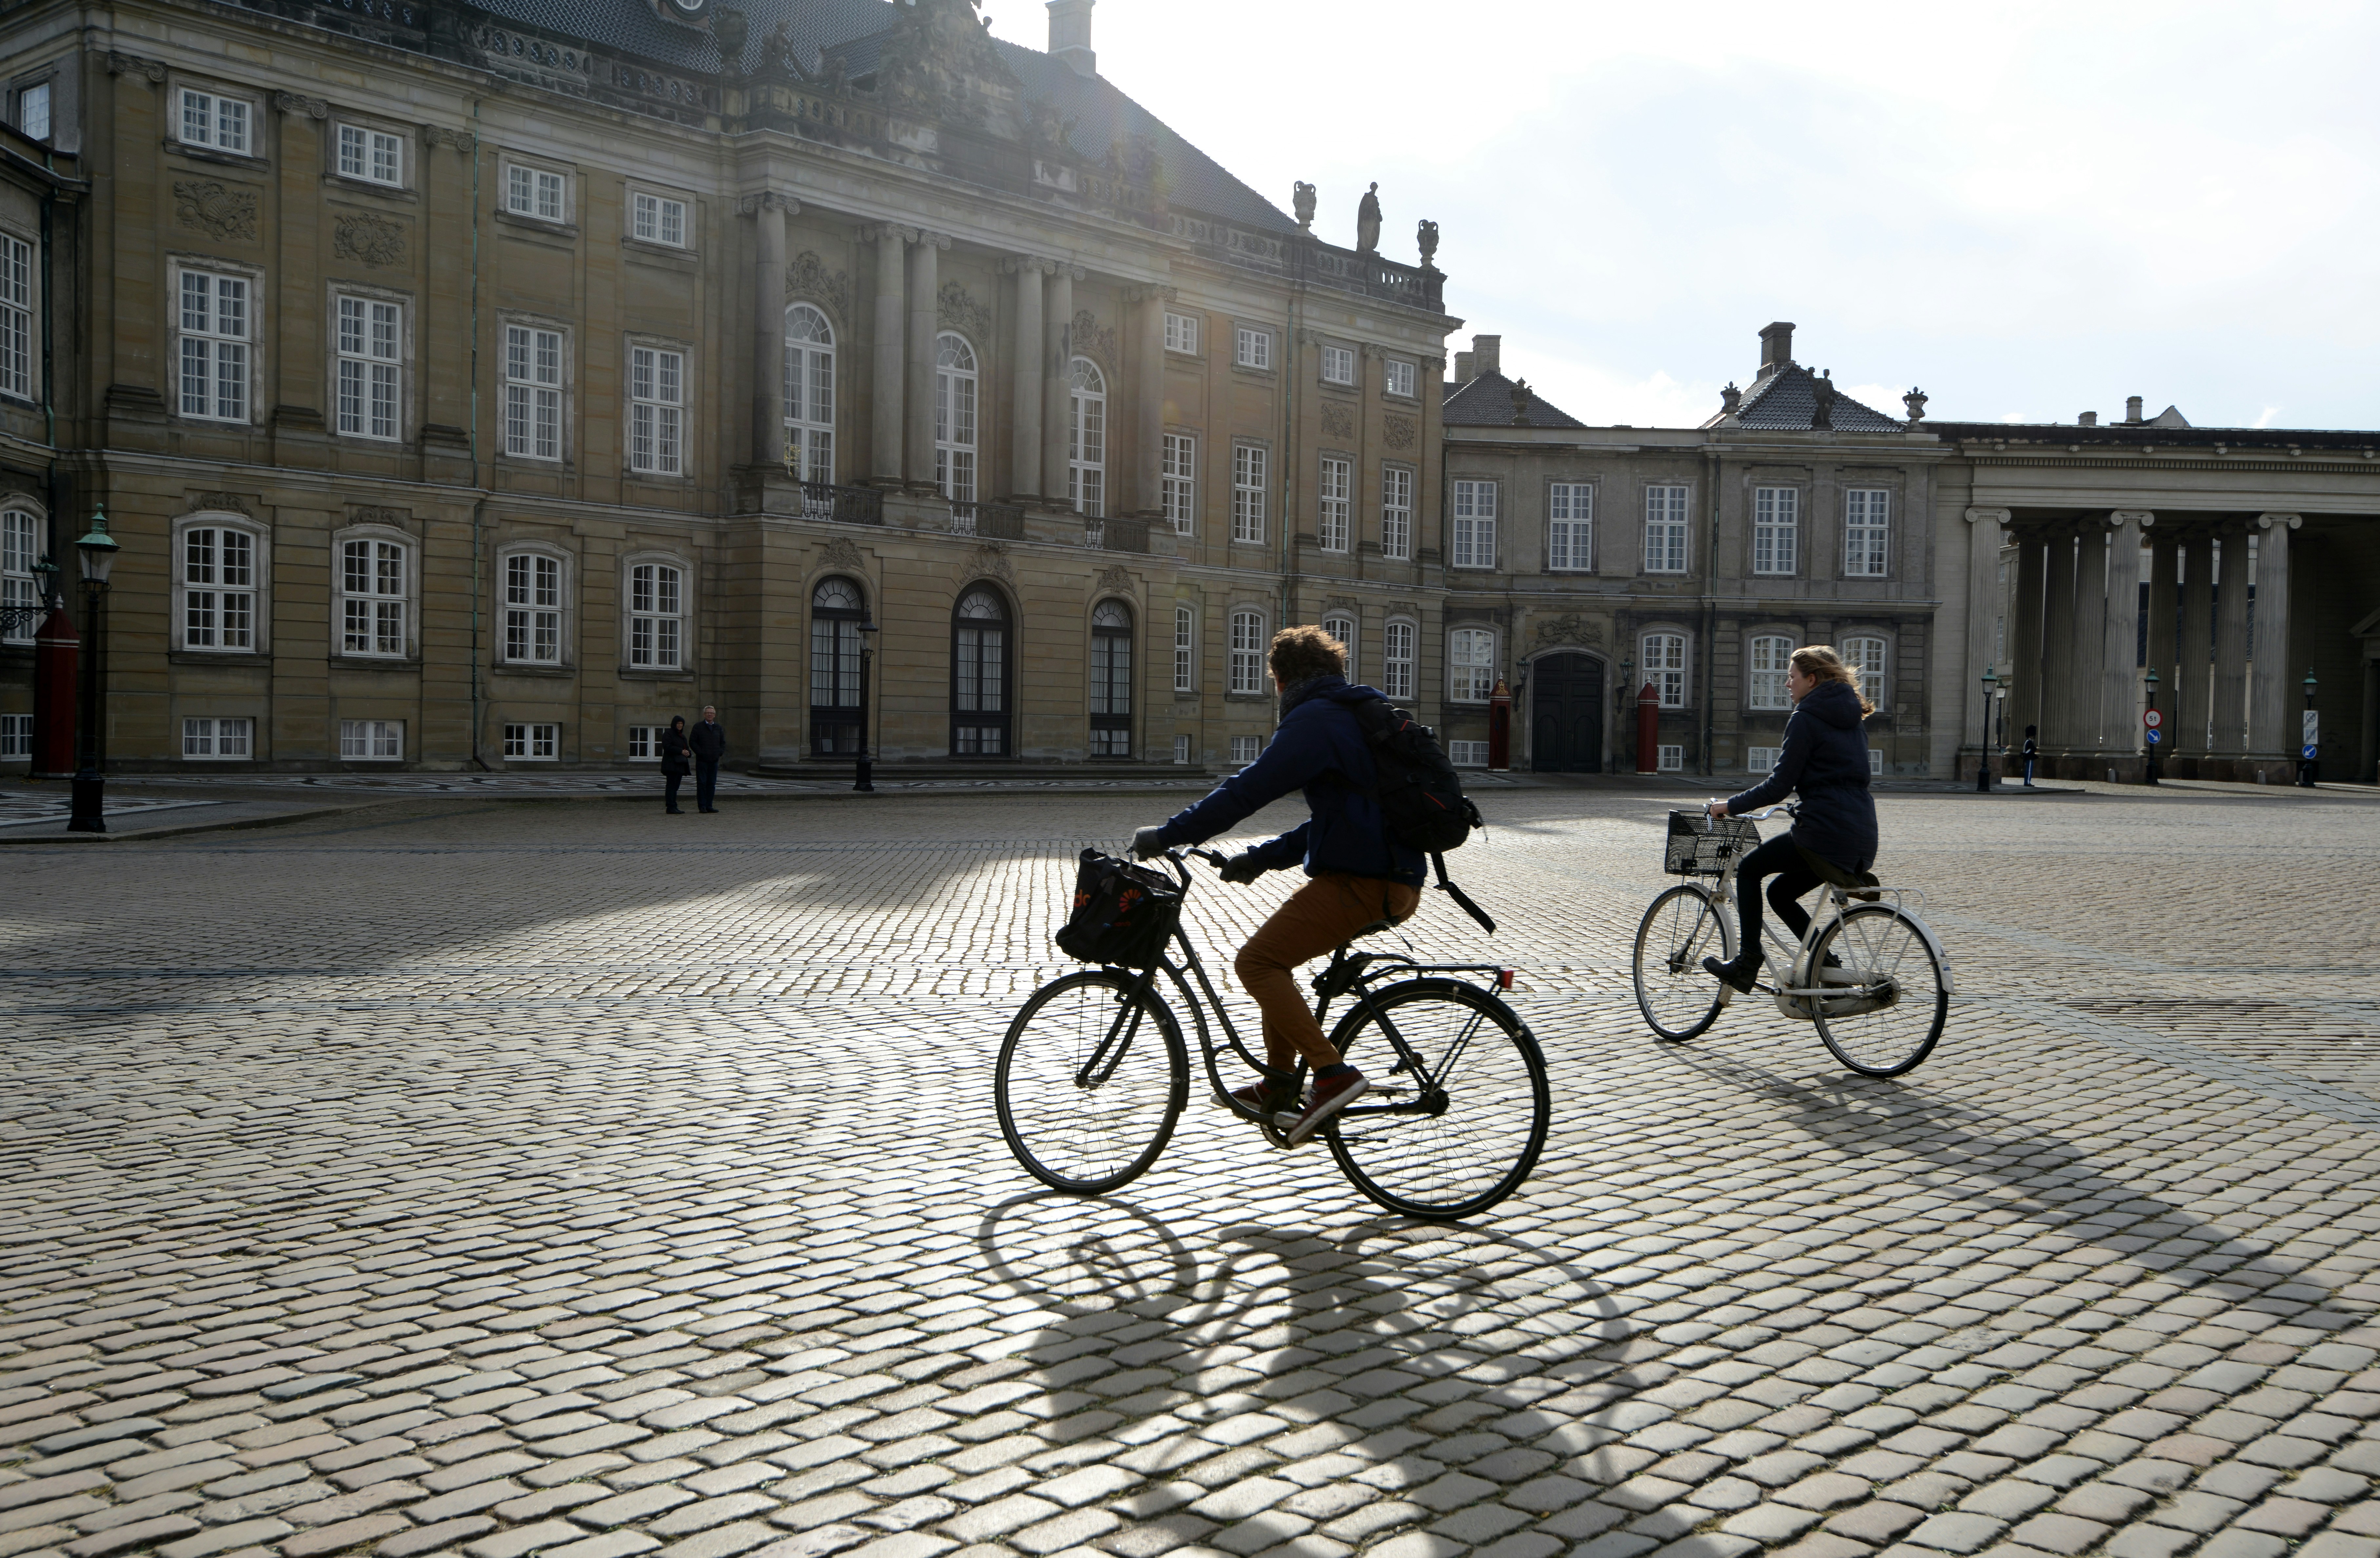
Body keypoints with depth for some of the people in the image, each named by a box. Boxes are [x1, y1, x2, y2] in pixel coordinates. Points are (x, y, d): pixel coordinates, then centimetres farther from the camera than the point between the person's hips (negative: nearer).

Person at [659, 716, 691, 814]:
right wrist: (681, 751, -19)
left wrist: (688, 752, -3)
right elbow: (668, 747, -16)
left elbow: (687, 748, 21)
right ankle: (671, 807, -12)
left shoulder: (682, 736, 22)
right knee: (671, 785, -9)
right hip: (671, 764, -8)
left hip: (680, 765, 8)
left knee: (676, 786, 7)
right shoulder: (668, 734, -4)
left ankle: (673, 807, 8)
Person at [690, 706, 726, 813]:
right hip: (702, 760, -4)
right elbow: (692, 742, -3)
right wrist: (700, 752, -12)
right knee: (702, 784, -4)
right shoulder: (698, 727, 1)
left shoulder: (719, 728, 14)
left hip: (714, 760, 4)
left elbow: (723, 742, 21)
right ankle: (702, 807, -1)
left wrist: (720, 752, 3)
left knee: (712, 784, 6)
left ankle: (709, 806, 11)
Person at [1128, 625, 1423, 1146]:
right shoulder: (1356, 716, 23)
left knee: (1256, 962, -10)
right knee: (1273, 953, 21)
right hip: (1398, 879, 10)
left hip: (1362, 882, -10)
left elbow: (1248, 790, -16)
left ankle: (1334, 1074, -17)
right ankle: (1279, 1084, 23)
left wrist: (1167, 835, -10)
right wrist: (1261, 859, 23)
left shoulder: (1315, 719, -10)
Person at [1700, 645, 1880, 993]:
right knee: (1780, 893, 22)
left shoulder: (1806, 719, -8)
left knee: (1749, 870, 12)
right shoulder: (1850, 717, 18)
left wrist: (1730, 806, -1)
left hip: (1824, 833, -8)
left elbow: (1779, 784, -11)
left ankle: (1747, 965, 7)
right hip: (1863, 840, 8)